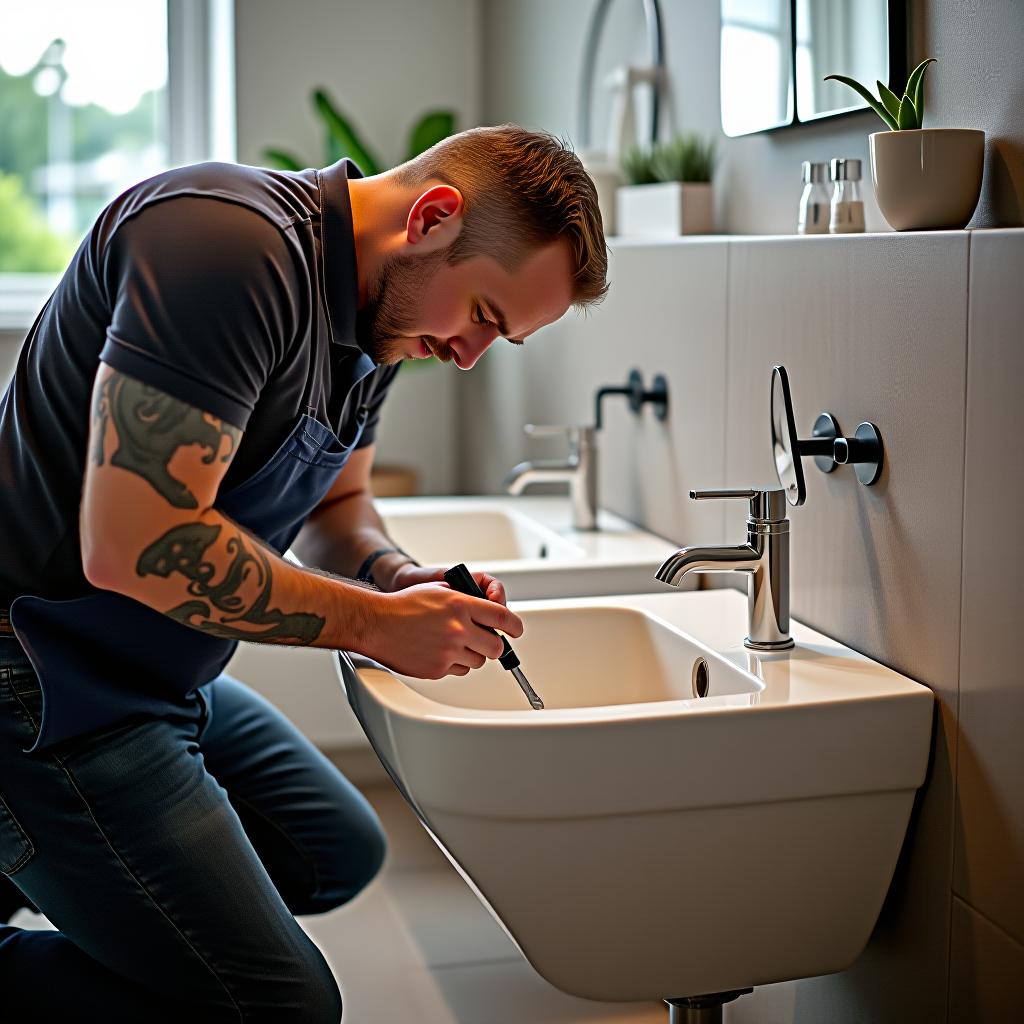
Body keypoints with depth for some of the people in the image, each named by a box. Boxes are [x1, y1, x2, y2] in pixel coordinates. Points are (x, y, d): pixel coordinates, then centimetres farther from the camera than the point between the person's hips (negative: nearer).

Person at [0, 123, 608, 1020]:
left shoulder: (375, 313, 6)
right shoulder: (230, 244, -25)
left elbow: (335, 501, 20)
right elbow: (132, 544, -30)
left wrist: (398, 577, -3)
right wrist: (375, 624, -21)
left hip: (160, 676, 10)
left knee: (339, 855, 22)